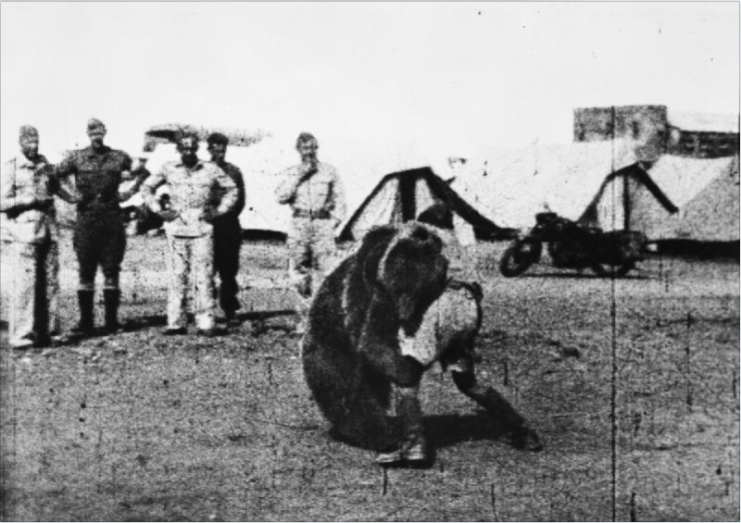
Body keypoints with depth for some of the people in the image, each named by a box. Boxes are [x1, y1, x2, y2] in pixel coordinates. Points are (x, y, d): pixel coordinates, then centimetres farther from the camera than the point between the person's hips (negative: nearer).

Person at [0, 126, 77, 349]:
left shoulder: (44, 165, 13)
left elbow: (55, 186, 32)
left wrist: (71, 198, 20)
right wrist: (31, 200, -16)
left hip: (48, 233, 6)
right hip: (22, 234, -6)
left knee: (50, 283, 5)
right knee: (24, 284, -9)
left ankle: (48, 332, 12)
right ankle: (22, 335, -6)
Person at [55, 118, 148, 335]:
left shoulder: (119, 157, 6)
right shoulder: (76, 157, 3)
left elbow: (144, 172, 18)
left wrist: (131, 190, 5)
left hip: (112, 219, 1)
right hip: (86, 218, -1)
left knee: (111, 270, 3)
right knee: (86, 271, 1)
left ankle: (111, 321, 10)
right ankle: (86, 321, 7)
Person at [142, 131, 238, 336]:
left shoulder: (211, 170, 3)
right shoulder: (169, 169, 5)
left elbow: (232, 190, 13)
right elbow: (147, 187, 16)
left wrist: (218, 211, 3)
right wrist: (158, 210, 5)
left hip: (202, 229, -1)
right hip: (176, 228, 1)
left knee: (204, 277, -3)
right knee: (177, 276, 1)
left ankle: (206, 323, 1)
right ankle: (176, 323, 6)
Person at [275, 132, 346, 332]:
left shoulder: (329, 172, 9)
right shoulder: (291, 173, 12)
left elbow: (339, 200, 11)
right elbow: (281, 197, -2)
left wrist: (334, 223, 0)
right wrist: (299, 176, -7)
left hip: (322, 224, -2)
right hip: (299, 225, 2)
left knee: (321, 272, -8)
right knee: (298, 272, 1)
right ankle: (305, 314, 12)